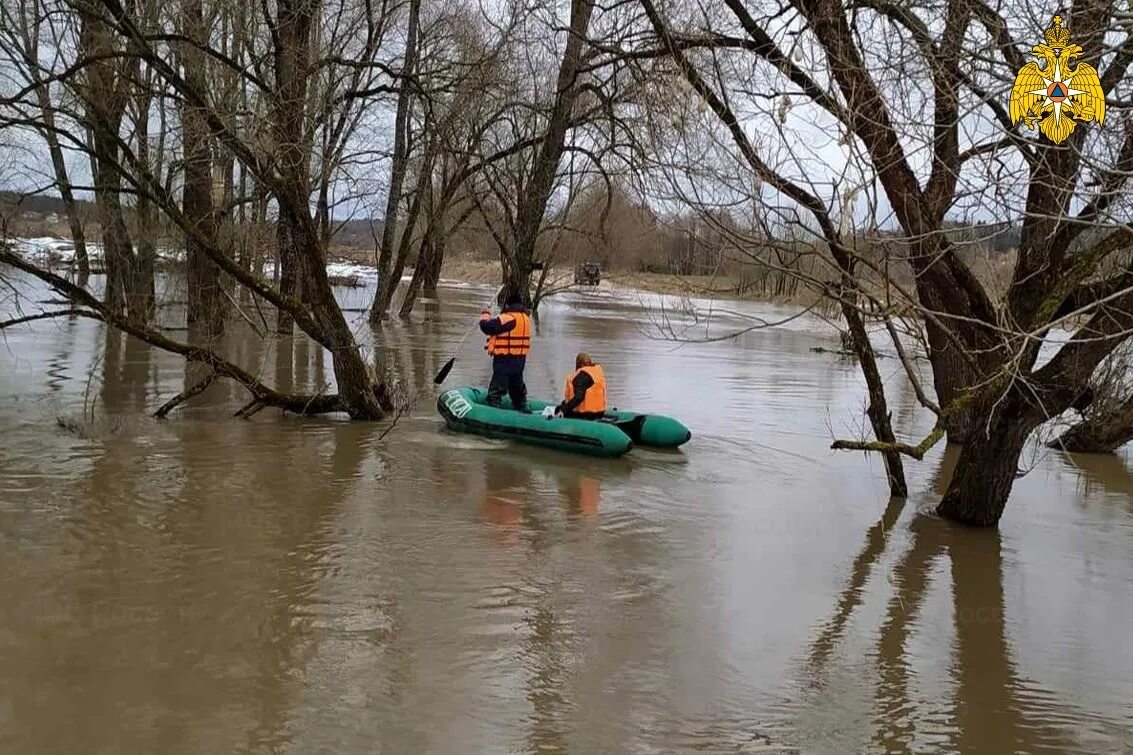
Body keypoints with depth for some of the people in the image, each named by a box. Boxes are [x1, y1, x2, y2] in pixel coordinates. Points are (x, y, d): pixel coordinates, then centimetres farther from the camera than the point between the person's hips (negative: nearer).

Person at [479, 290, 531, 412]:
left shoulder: (508, 318, -19)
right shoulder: (526, 318, 9)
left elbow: (487, 327, -20)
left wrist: (485, 314, 0)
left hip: (504, 359, -8)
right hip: (520, 359, 8)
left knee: (497, 387, -3)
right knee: (517, 385, 23)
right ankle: (522, 407, 32)